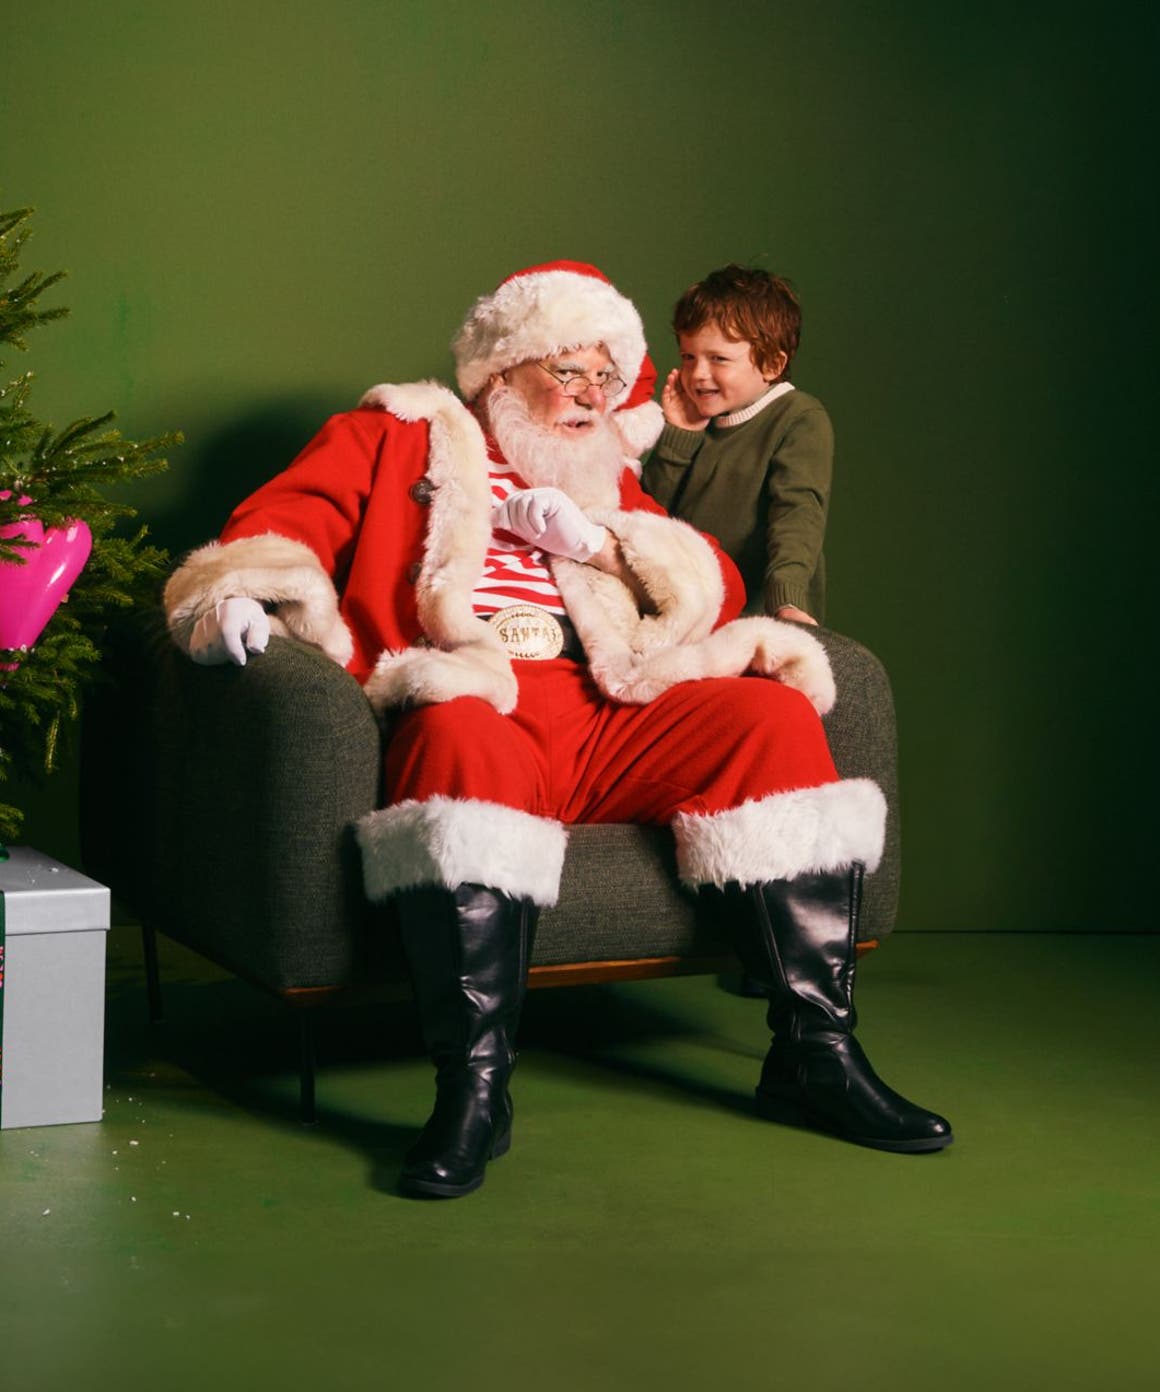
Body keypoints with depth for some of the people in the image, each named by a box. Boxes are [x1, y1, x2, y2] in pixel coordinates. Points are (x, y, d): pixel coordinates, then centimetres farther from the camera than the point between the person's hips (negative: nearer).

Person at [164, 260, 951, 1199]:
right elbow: (289, 516, 7)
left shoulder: (605, 480, 33)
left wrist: (597, 537, 7)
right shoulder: (395, 439, 22)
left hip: (609, 718, 4)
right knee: (466, 739, -39)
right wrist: (243, 591, -16)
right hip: (470, 700, -4)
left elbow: (718, 591, 23)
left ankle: (818, 1051, -18)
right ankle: (475, 1088, -40)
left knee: (774, 715, -20)